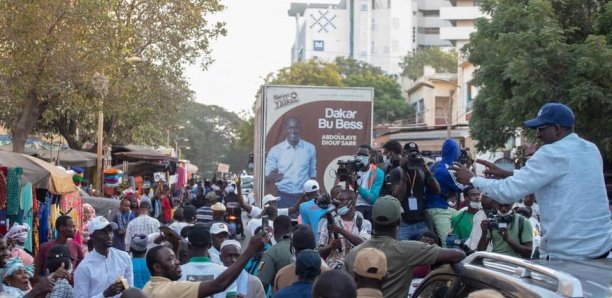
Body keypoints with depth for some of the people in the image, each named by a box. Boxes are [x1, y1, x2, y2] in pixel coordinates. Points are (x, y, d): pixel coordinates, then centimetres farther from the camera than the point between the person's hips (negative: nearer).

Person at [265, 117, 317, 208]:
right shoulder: (275, 150, -2)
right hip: (284, 198, -1)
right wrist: (271, 178, -27)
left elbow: (313, 175, 10)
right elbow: (266, 178, -3)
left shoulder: (310, 148, 2)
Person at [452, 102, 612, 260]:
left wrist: (472, 179, -2)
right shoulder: (591, 149, 11)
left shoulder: (552, 154, -15)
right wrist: (504, 173, 18)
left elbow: (508, 192, -16)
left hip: (568, 254, -8)